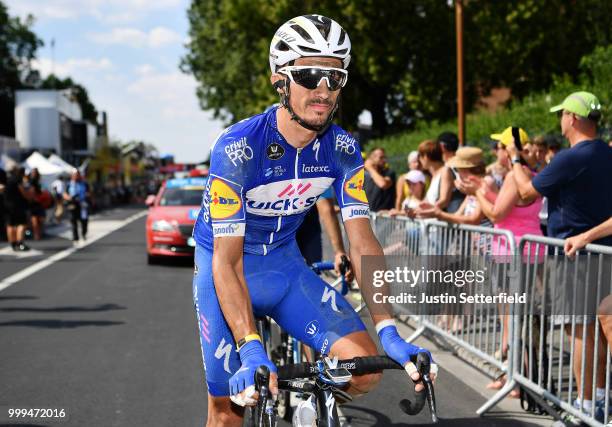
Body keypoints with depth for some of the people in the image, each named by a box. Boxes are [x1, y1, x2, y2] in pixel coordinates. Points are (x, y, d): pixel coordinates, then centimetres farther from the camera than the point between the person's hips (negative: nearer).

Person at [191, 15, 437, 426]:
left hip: (284, 263, 4)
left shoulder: (343, 149, -14)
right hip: (225, 265, -3)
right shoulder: (237, 147, -28)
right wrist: (251, 348, -40)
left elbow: (363, 242, -15)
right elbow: (227, 261, -30)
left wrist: (390, 331, -26)